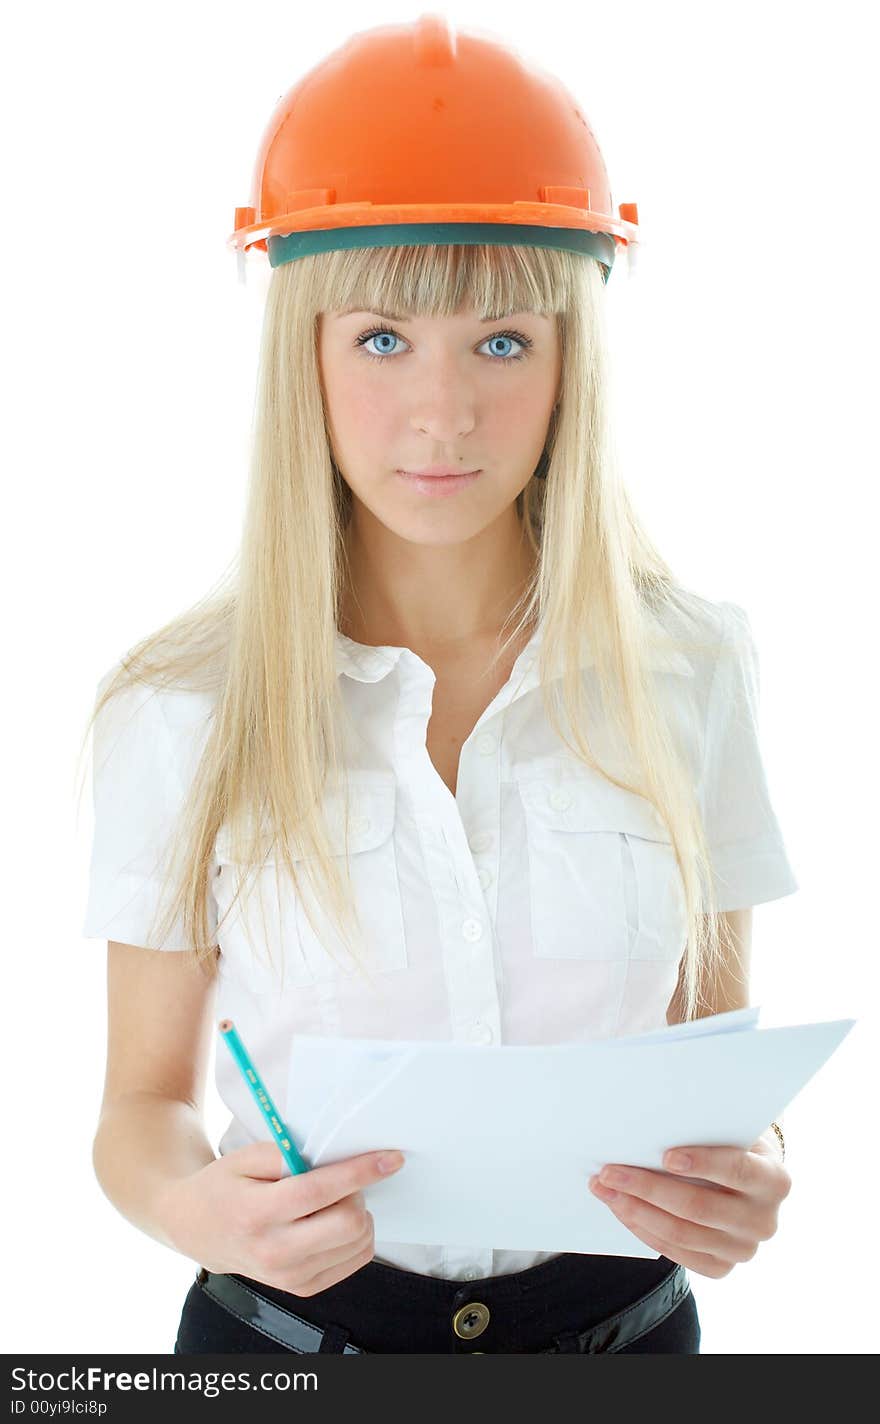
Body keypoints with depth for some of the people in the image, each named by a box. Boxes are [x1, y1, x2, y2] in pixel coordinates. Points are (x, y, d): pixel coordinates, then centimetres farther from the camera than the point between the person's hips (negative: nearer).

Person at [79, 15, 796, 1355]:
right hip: (290, 1324, -1)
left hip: (619, 1320, 2)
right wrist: (193, 1205, -24)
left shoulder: (687, 671, -6)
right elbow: (145, 1102, -4)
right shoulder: (181, 707, -10)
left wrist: (743, 1181, -17)